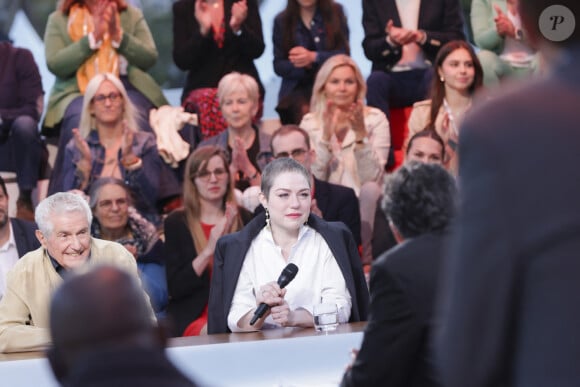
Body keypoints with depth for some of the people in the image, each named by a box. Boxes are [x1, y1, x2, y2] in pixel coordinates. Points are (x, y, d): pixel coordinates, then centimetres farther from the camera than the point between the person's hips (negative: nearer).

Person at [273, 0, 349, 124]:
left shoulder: (335, 12, 4)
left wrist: (313, 57, -18)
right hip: (296, 89, 1)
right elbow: (279, 65, 5)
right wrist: (303, 65, -16)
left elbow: (344, 54, -2)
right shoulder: (281, 21, 7)